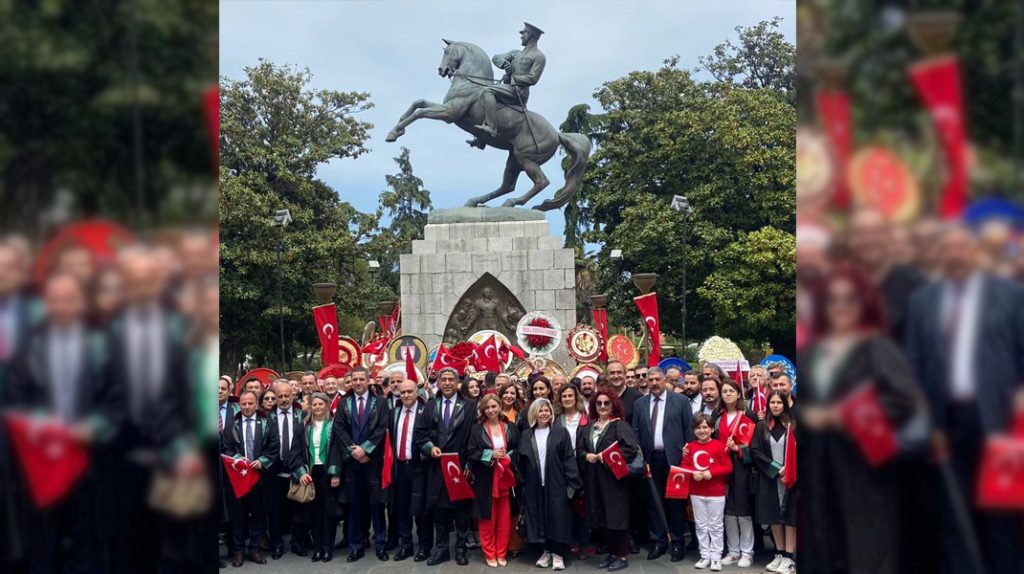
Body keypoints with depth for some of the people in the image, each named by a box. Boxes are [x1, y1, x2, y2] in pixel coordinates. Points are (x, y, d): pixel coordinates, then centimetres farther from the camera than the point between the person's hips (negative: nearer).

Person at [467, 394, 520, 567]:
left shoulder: (511, 428, 6)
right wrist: (491, 454, -15)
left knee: (504, 518, 6)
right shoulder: (477, 429, 0)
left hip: (505, 478, 2)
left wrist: (509, 457, -12)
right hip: (485, 480, -1)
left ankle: (501, 553, 18)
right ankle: (489, 554, 16)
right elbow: (471, 453, -5)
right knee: (487, 518, 4)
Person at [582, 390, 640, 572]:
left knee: (617, 516, -1)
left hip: (615, 478, -6)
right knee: (604, 517, 11)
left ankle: (623, 556, 9)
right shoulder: (591, 426, 12)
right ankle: (612, 553, 22)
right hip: (596, 479, 6)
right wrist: (586, 456, -4)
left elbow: (632, 449, -19)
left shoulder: (620, 425, -8)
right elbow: (582, 449, 18)